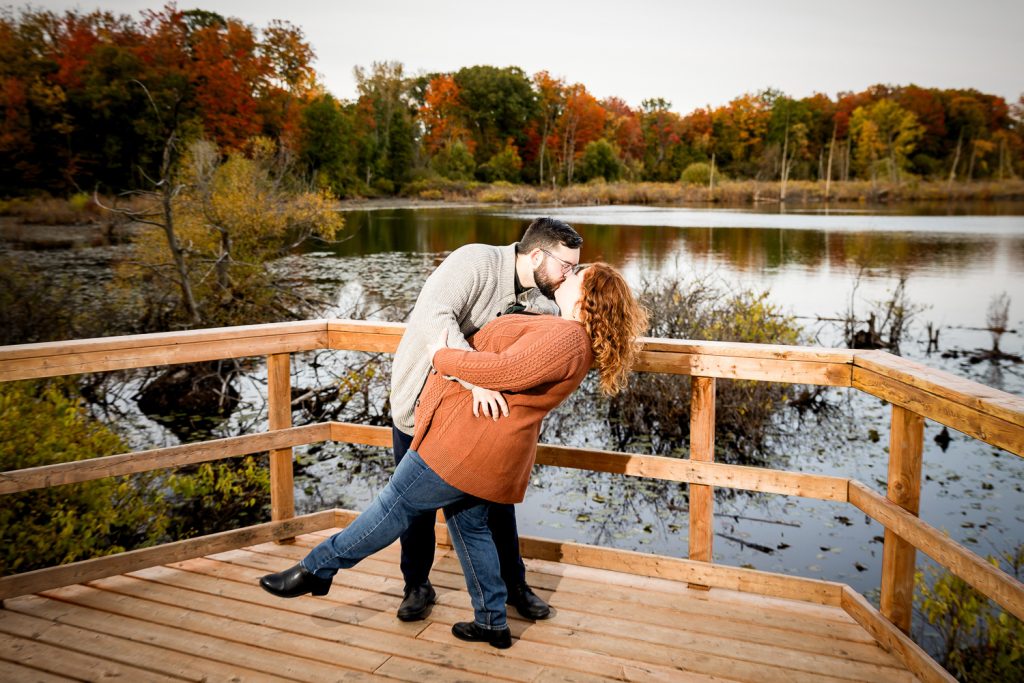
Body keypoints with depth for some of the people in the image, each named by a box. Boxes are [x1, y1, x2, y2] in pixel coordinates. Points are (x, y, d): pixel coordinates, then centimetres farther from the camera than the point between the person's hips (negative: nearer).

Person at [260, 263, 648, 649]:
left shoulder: (566, 338, -20)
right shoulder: (568, 334, 13)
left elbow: (503, 370, -30)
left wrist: (442, 357, -17)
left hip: (470, 444, -10)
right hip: (487, 452, 10)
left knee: (398, 505, 0)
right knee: (470, 527, 18)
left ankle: (315, 570, 14)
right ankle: (492, 624, 26)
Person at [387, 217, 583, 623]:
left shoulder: (542, 304, -5)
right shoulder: (476, 261, -27)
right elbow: (434, 316, -41)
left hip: (478, 407, 5)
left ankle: (514, 584, 28)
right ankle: (417, 586, 29)